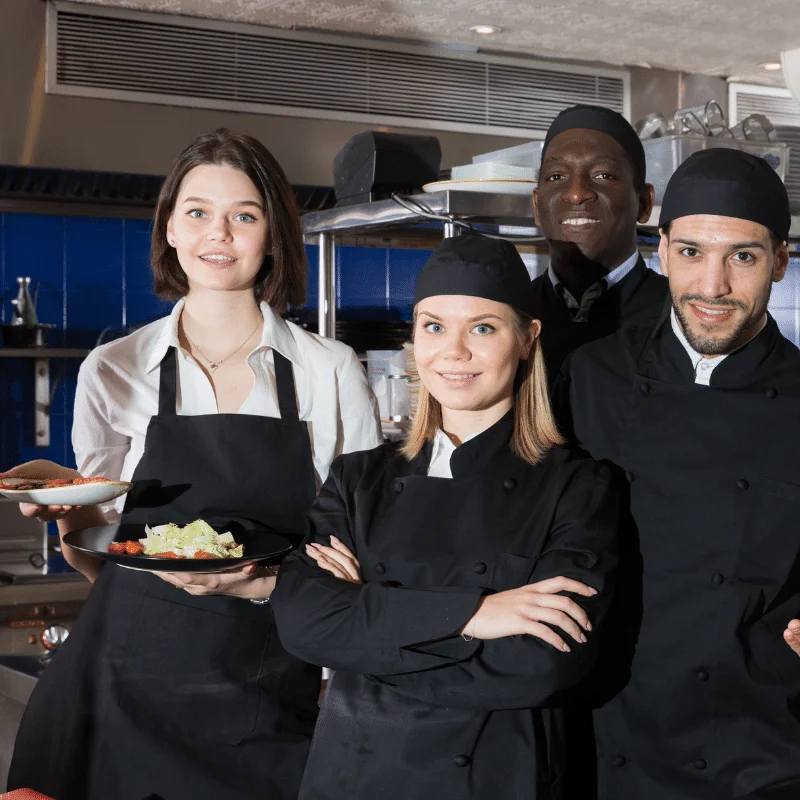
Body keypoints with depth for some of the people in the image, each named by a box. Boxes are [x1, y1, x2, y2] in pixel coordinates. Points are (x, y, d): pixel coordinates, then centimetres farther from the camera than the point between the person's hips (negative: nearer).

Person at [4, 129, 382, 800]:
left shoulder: (333, 373, 0)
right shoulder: (113, 372, 4)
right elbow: (100, 563, 11)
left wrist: (266, 582, -16)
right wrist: (70, 511, -11)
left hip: (272, 690, 0)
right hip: (135, 685, 1)